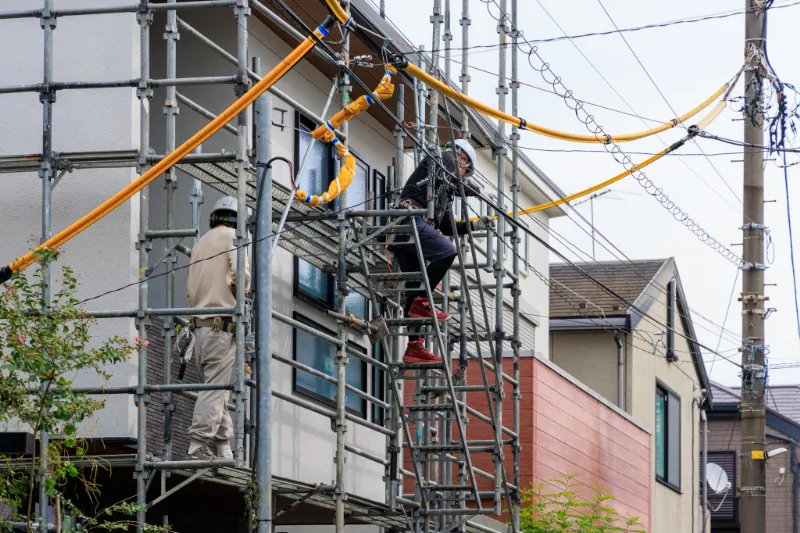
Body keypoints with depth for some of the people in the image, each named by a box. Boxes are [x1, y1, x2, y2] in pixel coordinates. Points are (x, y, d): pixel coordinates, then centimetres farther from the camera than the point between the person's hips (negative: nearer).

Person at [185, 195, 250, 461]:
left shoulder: (200, 243, 21)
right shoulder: (233, 237, -1)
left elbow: (192, 289, 20)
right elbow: (240, 274, -14)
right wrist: (243, 296, 3)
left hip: (200, 324, 7)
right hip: (222, 325, -7)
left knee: (215, 388, 10)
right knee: (215, 388, -11)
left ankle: (223, 447, 9)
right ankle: (199, 444, -18)